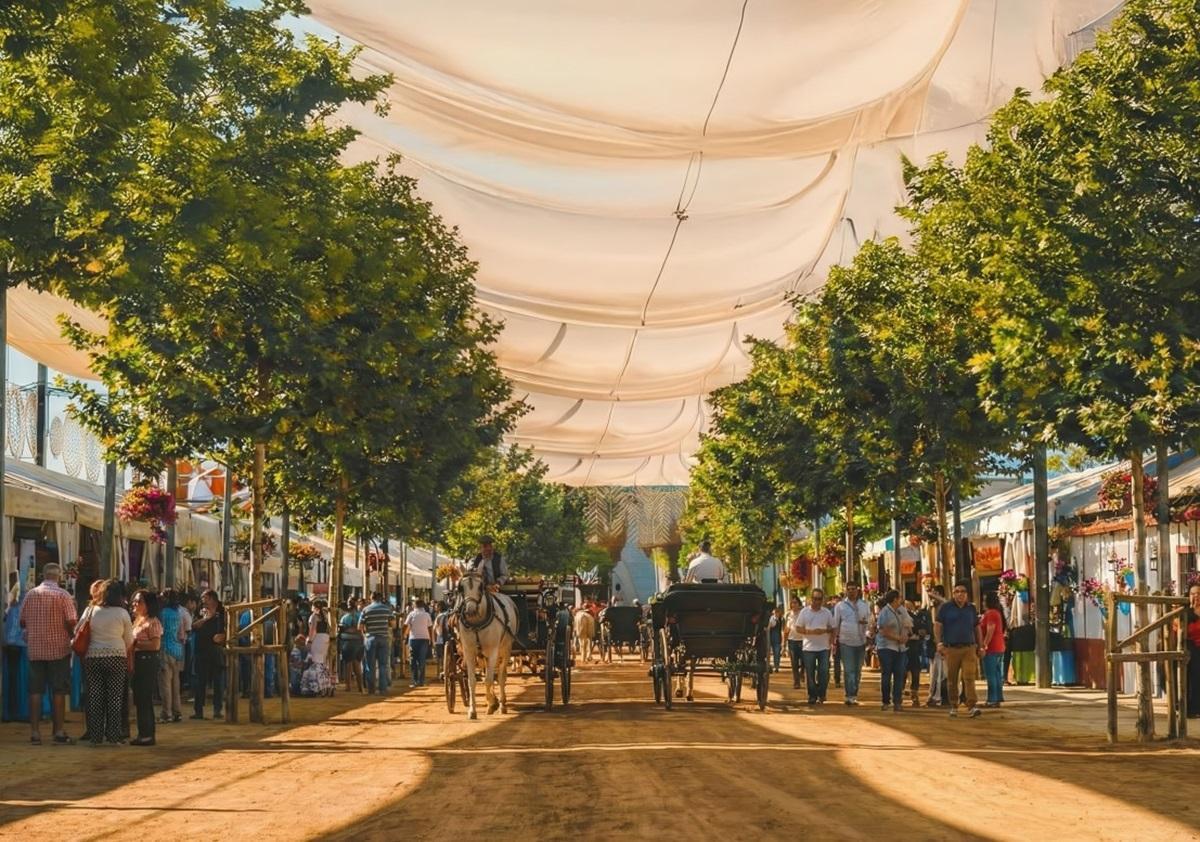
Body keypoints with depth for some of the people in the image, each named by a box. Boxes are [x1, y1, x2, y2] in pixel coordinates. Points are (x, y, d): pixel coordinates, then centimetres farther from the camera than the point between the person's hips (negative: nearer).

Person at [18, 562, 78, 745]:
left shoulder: (30, 595, 3)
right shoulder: (63, 595, -8)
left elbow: (22, 622, 9)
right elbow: (71, 622, -13)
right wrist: (71, 634, 8)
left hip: (35, 649, 3)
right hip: (58, 649, -3)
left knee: (35, 690, 6)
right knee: (58, 691, 3)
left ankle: (35, 731, 4)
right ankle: (59, 731, 3)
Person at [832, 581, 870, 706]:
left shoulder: (865, 605, 9)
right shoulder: (840, 606, 3)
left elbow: (870, 621, 14)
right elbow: (835, 624, 4)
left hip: (861, 641, 3)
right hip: (846, 642, -3)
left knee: (857, 670, 9)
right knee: (848, 670, -9)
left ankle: (854, 695, 17)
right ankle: (850, 695, -13)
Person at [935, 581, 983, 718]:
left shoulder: (971, 609, 14)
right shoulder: (945, 608, 5)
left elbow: (977, 628, 19)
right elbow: (937, 625, 1)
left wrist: (980, 646, 13)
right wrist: (939, 642, -11)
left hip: (969, 648, 1)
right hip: (951, 649, -1)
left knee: (969, 677, -11)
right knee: (952, 680, 4)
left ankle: (972, 706, -17)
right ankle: (953, 706, 15)